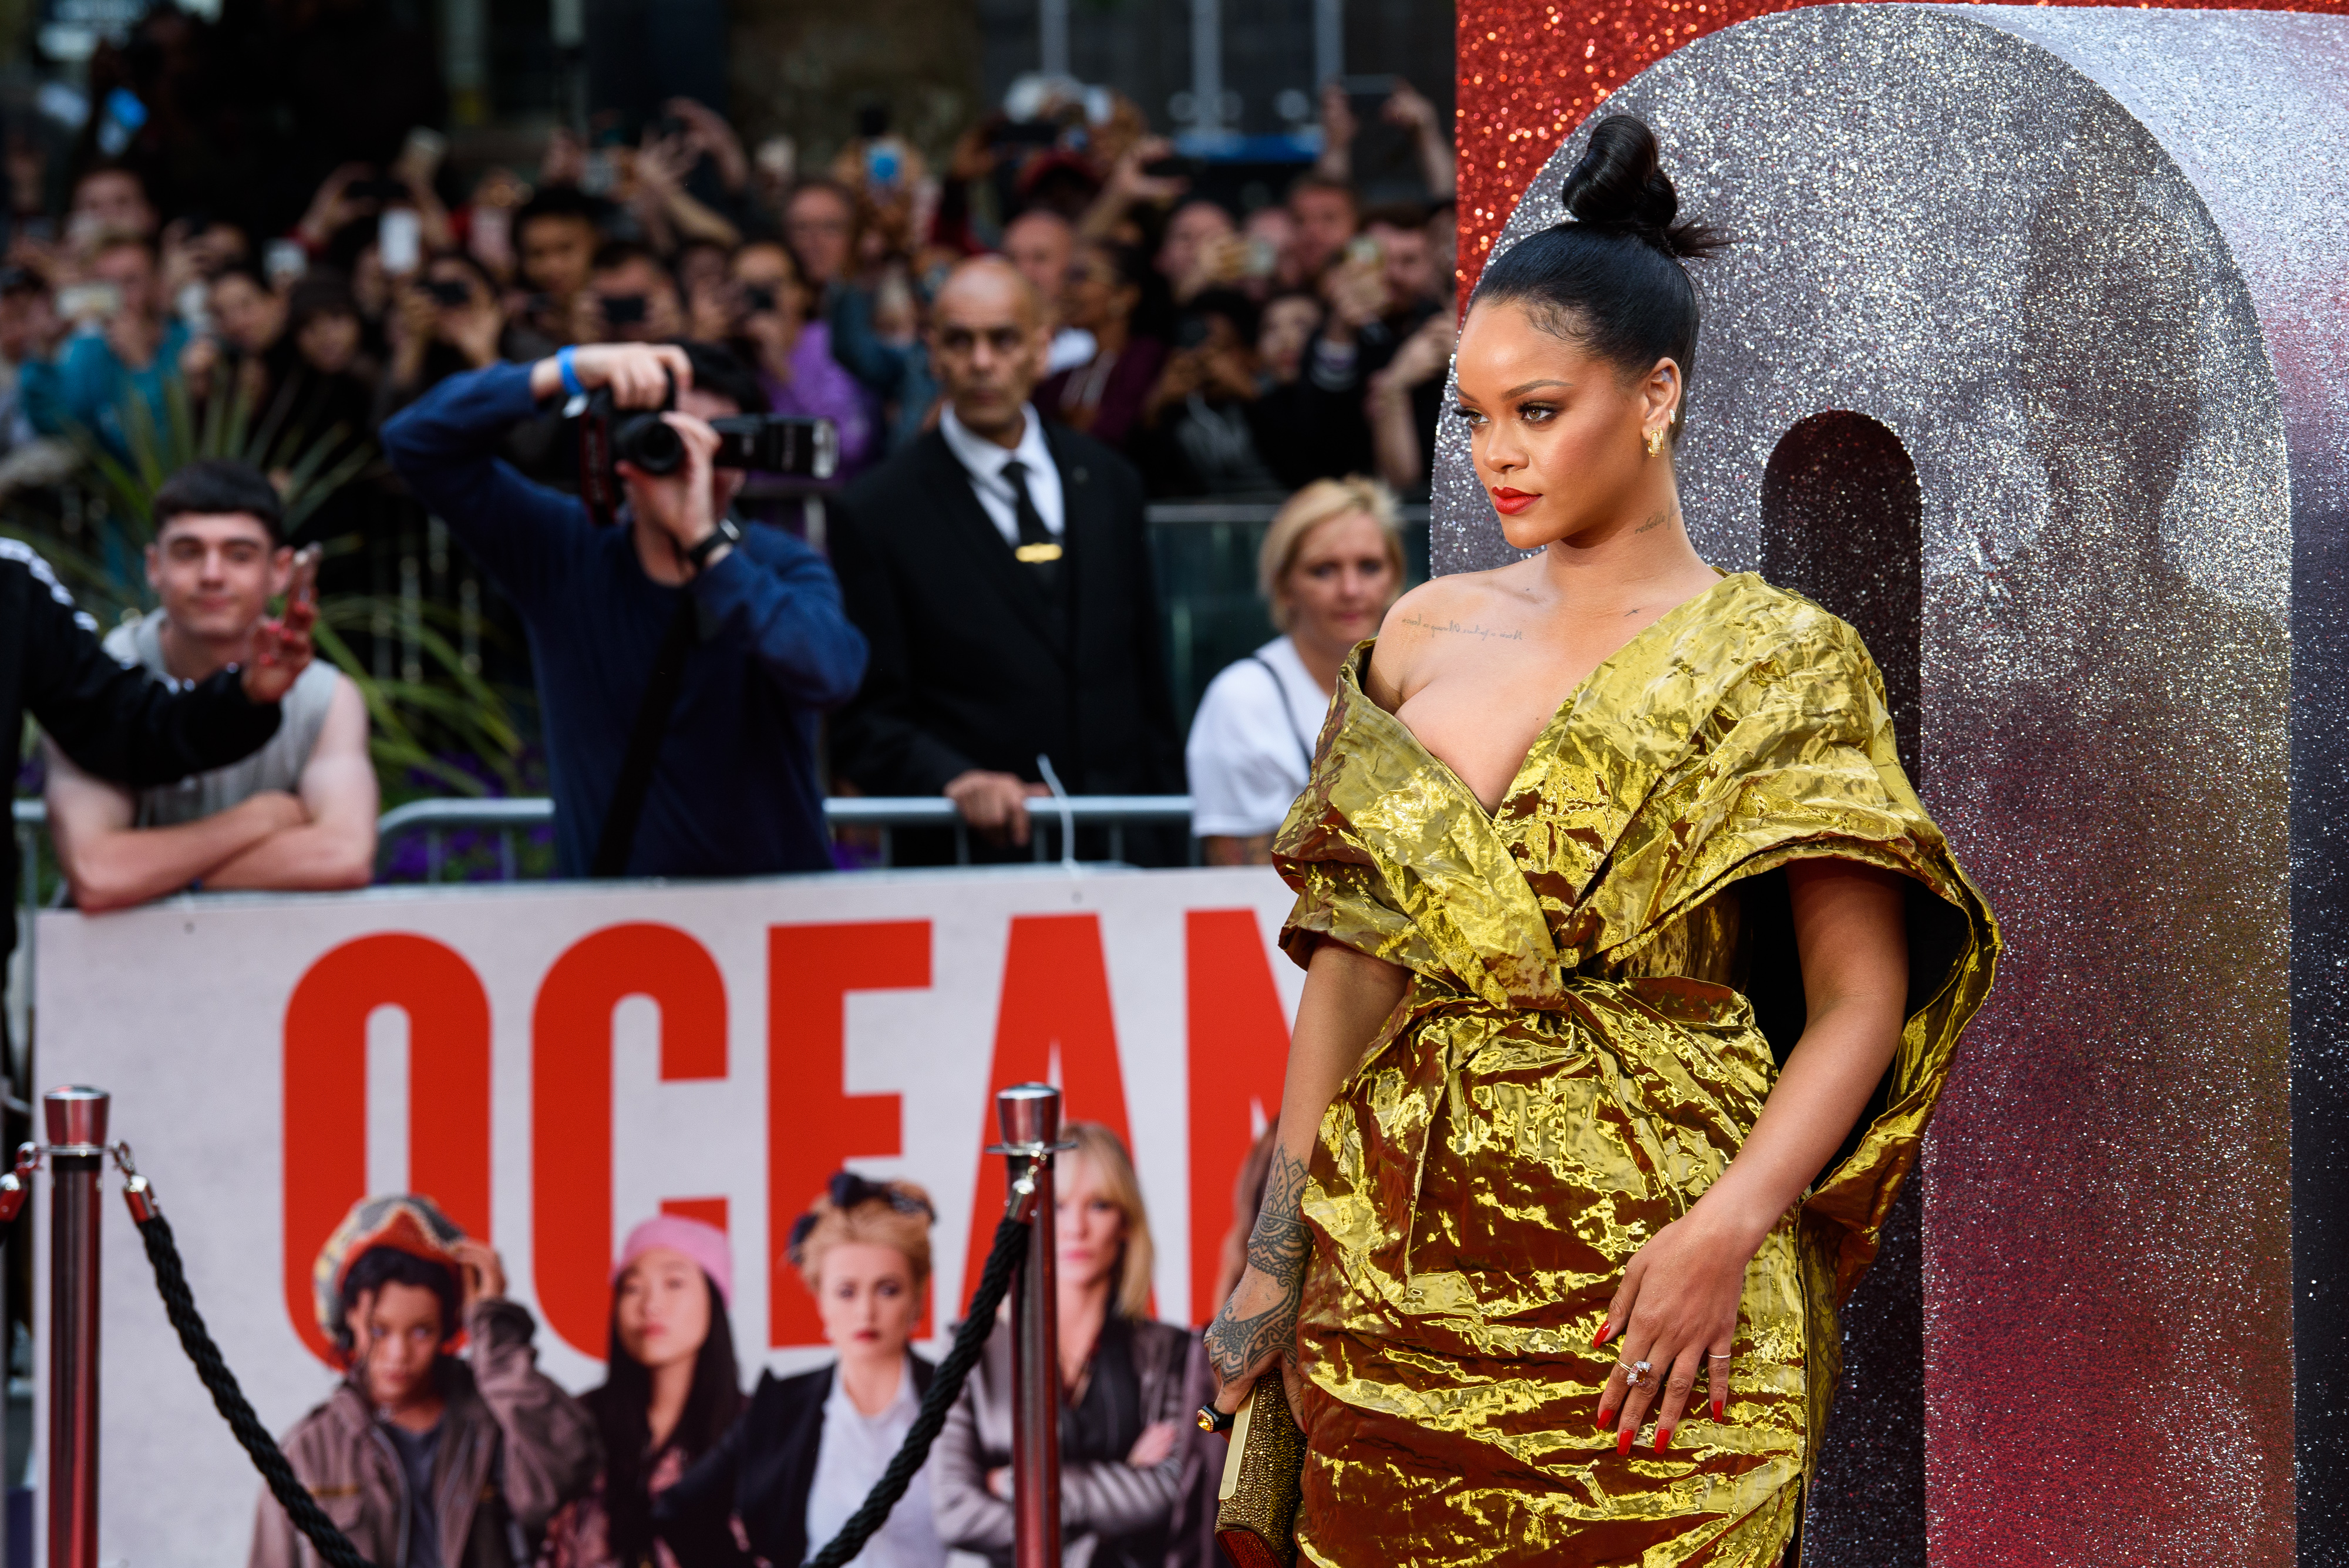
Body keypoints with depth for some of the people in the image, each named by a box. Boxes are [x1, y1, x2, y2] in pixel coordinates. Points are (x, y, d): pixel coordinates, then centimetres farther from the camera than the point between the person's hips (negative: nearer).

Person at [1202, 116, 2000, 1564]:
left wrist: (1729, 1226, -21)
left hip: (1640, 1293, -4)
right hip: (1395, 1269, 4)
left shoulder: (1774, 665, -3)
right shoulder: (1428, 635, 10)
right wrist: (1278, 1254, 10)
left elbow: (1862, 1003, -7)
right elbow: (1350, 955, 13)